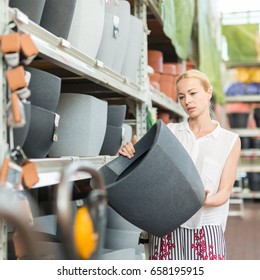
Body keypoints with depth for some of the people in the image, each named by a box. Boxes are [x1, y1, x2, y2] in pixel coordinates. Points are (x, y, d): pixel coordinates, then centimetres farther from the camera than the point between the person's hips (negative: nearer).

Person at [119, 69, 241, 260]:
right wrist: (132, 153, -11)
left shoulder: (230, 140, 7)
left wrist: (203, 201, -19)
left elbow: (224, 192, 2)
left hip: (206, 226, -1)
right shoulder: (169, 132, 9)